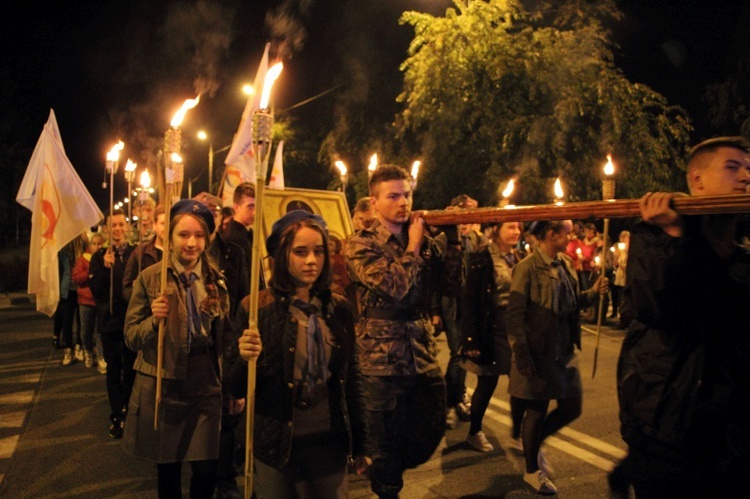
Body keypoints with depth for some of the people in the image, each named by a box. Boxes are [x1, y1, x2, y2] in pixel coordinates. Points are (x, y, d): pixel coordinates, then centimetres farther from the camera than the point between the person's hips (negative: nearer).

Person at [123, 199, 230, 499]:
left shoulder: (215, 278, 2)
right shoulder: (149, 278, -6)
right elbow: (130, 338, -3)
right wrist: (154, 320, -23)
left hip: (206, 386, 2)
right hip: (163, 387, -1)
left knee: (207, 470, 4)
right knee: (167, 468, 13)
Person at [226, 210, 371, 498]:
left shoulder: (339, 308, 0)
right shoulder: (256, 308, -10)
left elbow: (352, 378, 7)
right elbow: (238, 389, -7)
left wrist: (361, 444, 10)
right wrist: (245, 359, -28)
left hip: (330, 444, 3)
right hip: (277, 446, -2)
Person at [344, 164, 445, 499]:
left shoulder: (423, 239, 9)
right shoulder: (360, 244, -8)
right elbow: (393, 286, -23)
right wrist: (413, 246, -10)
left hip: (424, 358, 5)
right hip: (382, 362, -5)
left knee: (430, 435, 16)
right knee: (387, 444, 9)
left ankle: (386, 471, 43)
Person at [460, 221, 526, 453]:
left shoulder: (520, 257, 9)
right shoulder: (481, 258, -12)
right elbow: (470, 301, -15)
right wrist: (472, 338, -18)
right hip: (493, 328, -6)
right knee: (487, 384, 6)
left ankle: (516, 434, 24)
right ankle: (474, 432, 26)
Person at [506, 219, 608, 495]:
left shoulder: (565, 264, 7)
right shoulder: (527, 268, -16)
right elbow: (515, 315, -17)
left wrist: (592, 293, -2)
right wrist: (522, 357, -19)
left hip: (565, 351, 8)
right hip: (539, 353, -7)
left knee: (572, 407, 14)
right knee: (537, 411, 7)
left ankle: (534, 445, 38)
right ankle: (532, 471, 28)